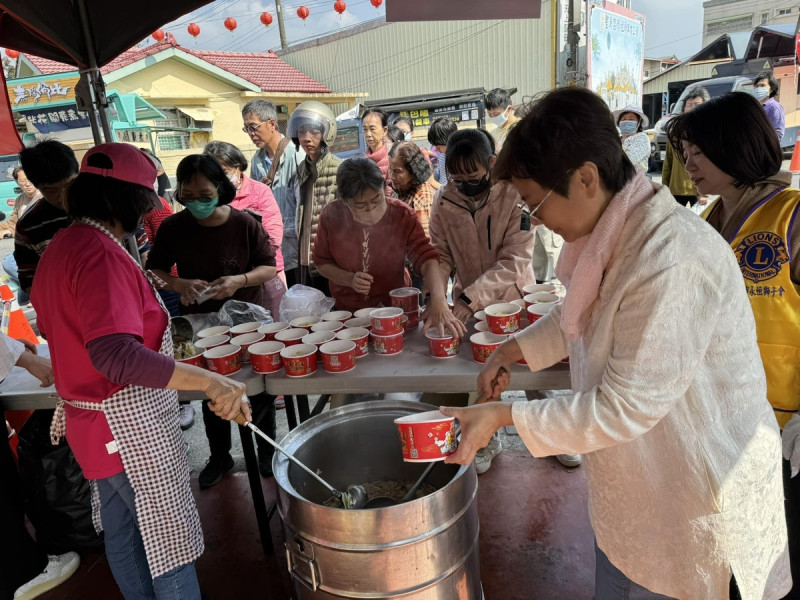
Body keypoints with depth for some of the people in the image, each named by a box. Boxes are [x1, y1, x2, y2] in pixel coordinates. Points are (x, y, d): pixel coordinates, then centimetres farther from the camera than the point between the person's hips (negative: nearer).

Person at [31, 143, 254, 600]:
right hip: (131, 426, -10)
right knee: (170, 541, 6)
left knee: (122, 532, 24)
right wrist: (210, 381, -41)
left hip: (92, 422, 10)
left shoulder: (61, 246, 6)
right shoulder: (101, 254, -24)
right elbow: (114, 352, -38)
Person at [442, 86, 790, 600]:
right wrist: (513, 351, 4)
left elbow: (624, 409, -29)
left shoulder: (673, 263, -33)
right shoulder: (614, 233, -2)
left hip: (693, 509, -8)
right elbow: (580, 315, 15)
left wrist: (502, 416, -23)